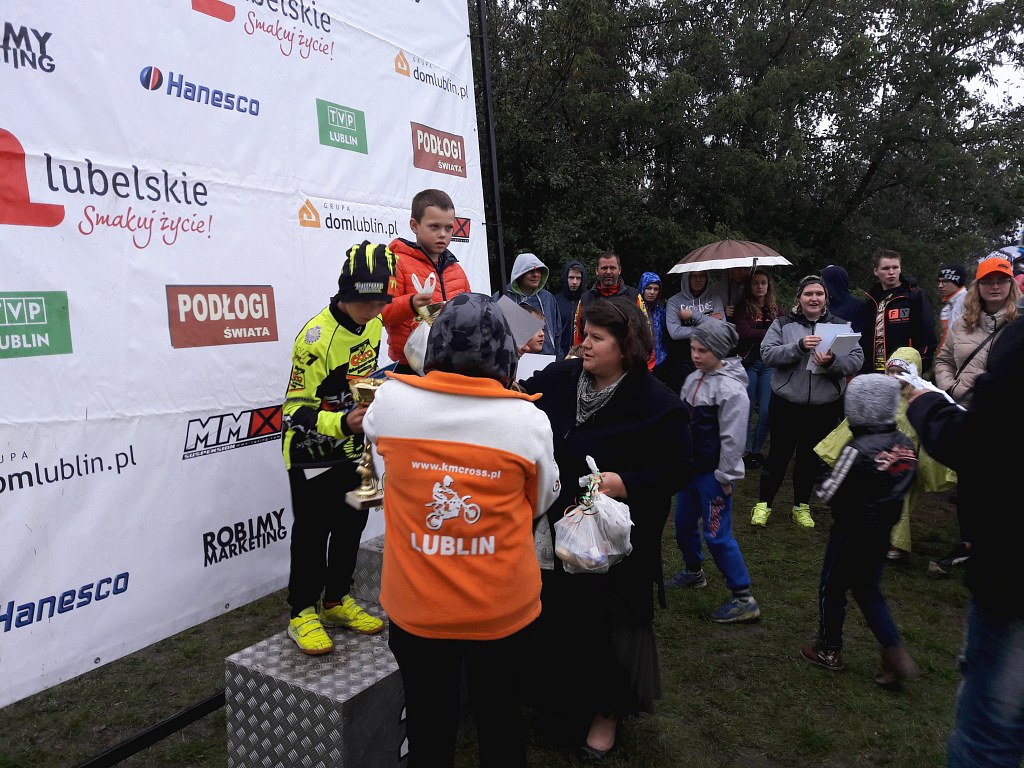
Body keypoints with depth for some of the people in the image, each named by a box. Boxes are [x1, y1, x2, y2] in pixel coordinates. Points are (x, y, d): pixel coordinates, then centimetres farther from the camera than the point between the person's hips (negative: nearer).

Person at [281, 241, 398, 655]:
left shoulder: (373, 323, -4)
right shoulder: (316, 337, -26)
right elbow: (296, 410, -25)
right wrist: (341, 423, -39)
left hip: (352, 449, 7)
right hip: (312, 454, -7)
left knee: (351, 527, 16)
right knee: (312, 535, 4)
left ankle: (336, 601, 33)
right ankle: (303, 613, 21)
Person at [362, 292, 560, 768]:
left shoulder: (391, 401, -12)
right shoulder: (528, 420, -16)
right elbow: (542, 503, 1)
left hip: (417, 609, 1)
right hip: (502, 610, 0)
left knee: (428, 727, 20)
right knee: (499, 717, 22)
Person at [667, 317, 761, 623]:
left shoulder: (731, 388, -21)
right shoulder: (693, 379, 5)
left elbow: (732, 438, -20)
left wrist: (726, 477, -16)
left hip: (713, 473, -8)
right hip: (690, 466, 8)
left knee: (717, 534, -6)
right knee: (684, 524, 19)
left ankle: (744, 600, 5)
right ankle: (693, 572, 43)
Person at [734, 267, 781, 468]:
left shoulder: (776, 309, 10)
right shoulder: (743, 308, 0)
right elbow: (744, 332, -15)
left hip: (769, 363, 3)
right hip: (748, 362, -3)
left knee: (767, 411, 1)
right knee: (747, 409, 5)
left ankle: (757, 450, 18)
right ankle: (745, 451, 17)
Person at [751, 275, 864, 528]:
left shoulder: (839, 325, 3)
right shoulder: (783, 323, 0)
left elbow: (856, 360, -4)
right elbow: (768, 353, -11)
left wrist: (832, 362, -23)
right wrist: (799, 347, -24)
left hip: (825, 405, 2)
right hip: (787, 402, -2)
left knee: (811, 457, 14)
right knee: (779, 454, 7)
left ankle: (801, 506, 30)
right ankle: (764, 504, 22)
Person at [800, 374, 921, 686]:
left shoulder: (857, 449, -25)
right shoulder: (906, 445, -3)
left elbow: (828, 494, -20)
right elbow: (903, 487, 6)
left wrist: (826, 482, -1)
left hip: (851, 532, -6)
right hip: (882, 532, 6)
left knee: (832, 589, 13)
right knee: (868, 591, 20)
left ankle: (829, 650, 27)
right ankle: (895, 653, 14)